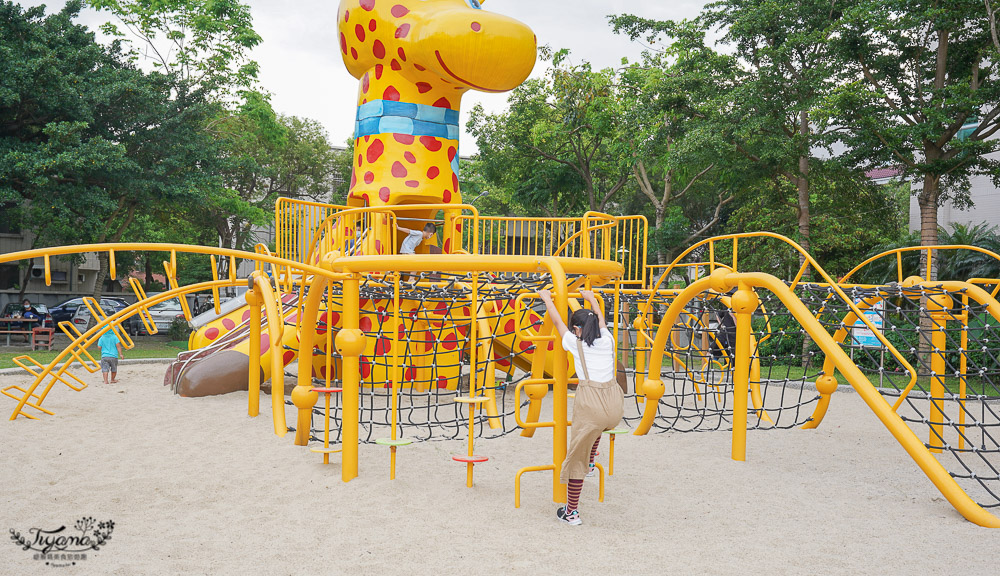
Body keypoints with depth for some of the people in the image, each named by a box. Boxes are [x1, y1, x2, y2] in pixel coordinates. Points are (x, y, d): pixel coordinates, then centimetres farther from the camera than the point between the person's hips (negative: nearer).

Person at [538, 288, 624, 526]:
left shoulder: (575, 342, 5)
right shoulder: (607, 340, 13)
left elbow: (557, 321, 22)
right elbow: (600, 320, 34)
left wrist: (547, 299, 37)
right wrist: (591, 298, 50)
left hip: (590, 399, -4)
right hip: (615, 407, 4)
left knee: (577, 457, 8)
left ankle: (572, 512, 15)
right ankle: (590, 463, 48)